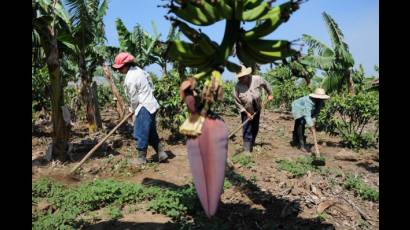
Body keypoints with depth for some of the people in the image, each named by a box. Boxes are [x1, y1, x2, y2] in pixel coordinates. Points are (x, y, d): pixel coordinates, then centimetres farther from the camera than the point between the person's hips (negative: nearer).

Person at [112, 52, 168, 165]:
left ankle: (141, 158, 13)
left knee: (141, 134, 2)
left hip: (144, 107, -10)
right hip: (152, 104, 10)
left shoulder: (130, 78, -18)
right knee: (151, 132, 16)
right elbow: (151, 85, 17)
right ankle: (161, 154, 20)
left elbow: (134, 98, -13)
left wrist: (133, 110, 3)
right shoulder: (138, 70, 9)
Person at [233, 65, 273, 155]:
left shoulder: (257, 79, -18)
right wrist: (246, 113, -16)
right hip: (245, 111, -3)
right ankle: (247, 149, -3)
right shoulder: (237, 86, -22)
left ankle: (252, 145, 36)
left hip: (257, 110, 3)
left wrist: (270, 94, 11)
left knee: (255, 129, 16)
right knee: (247, 130, -9)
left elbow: (266, 84, 5)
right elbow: (237, 103, -16)